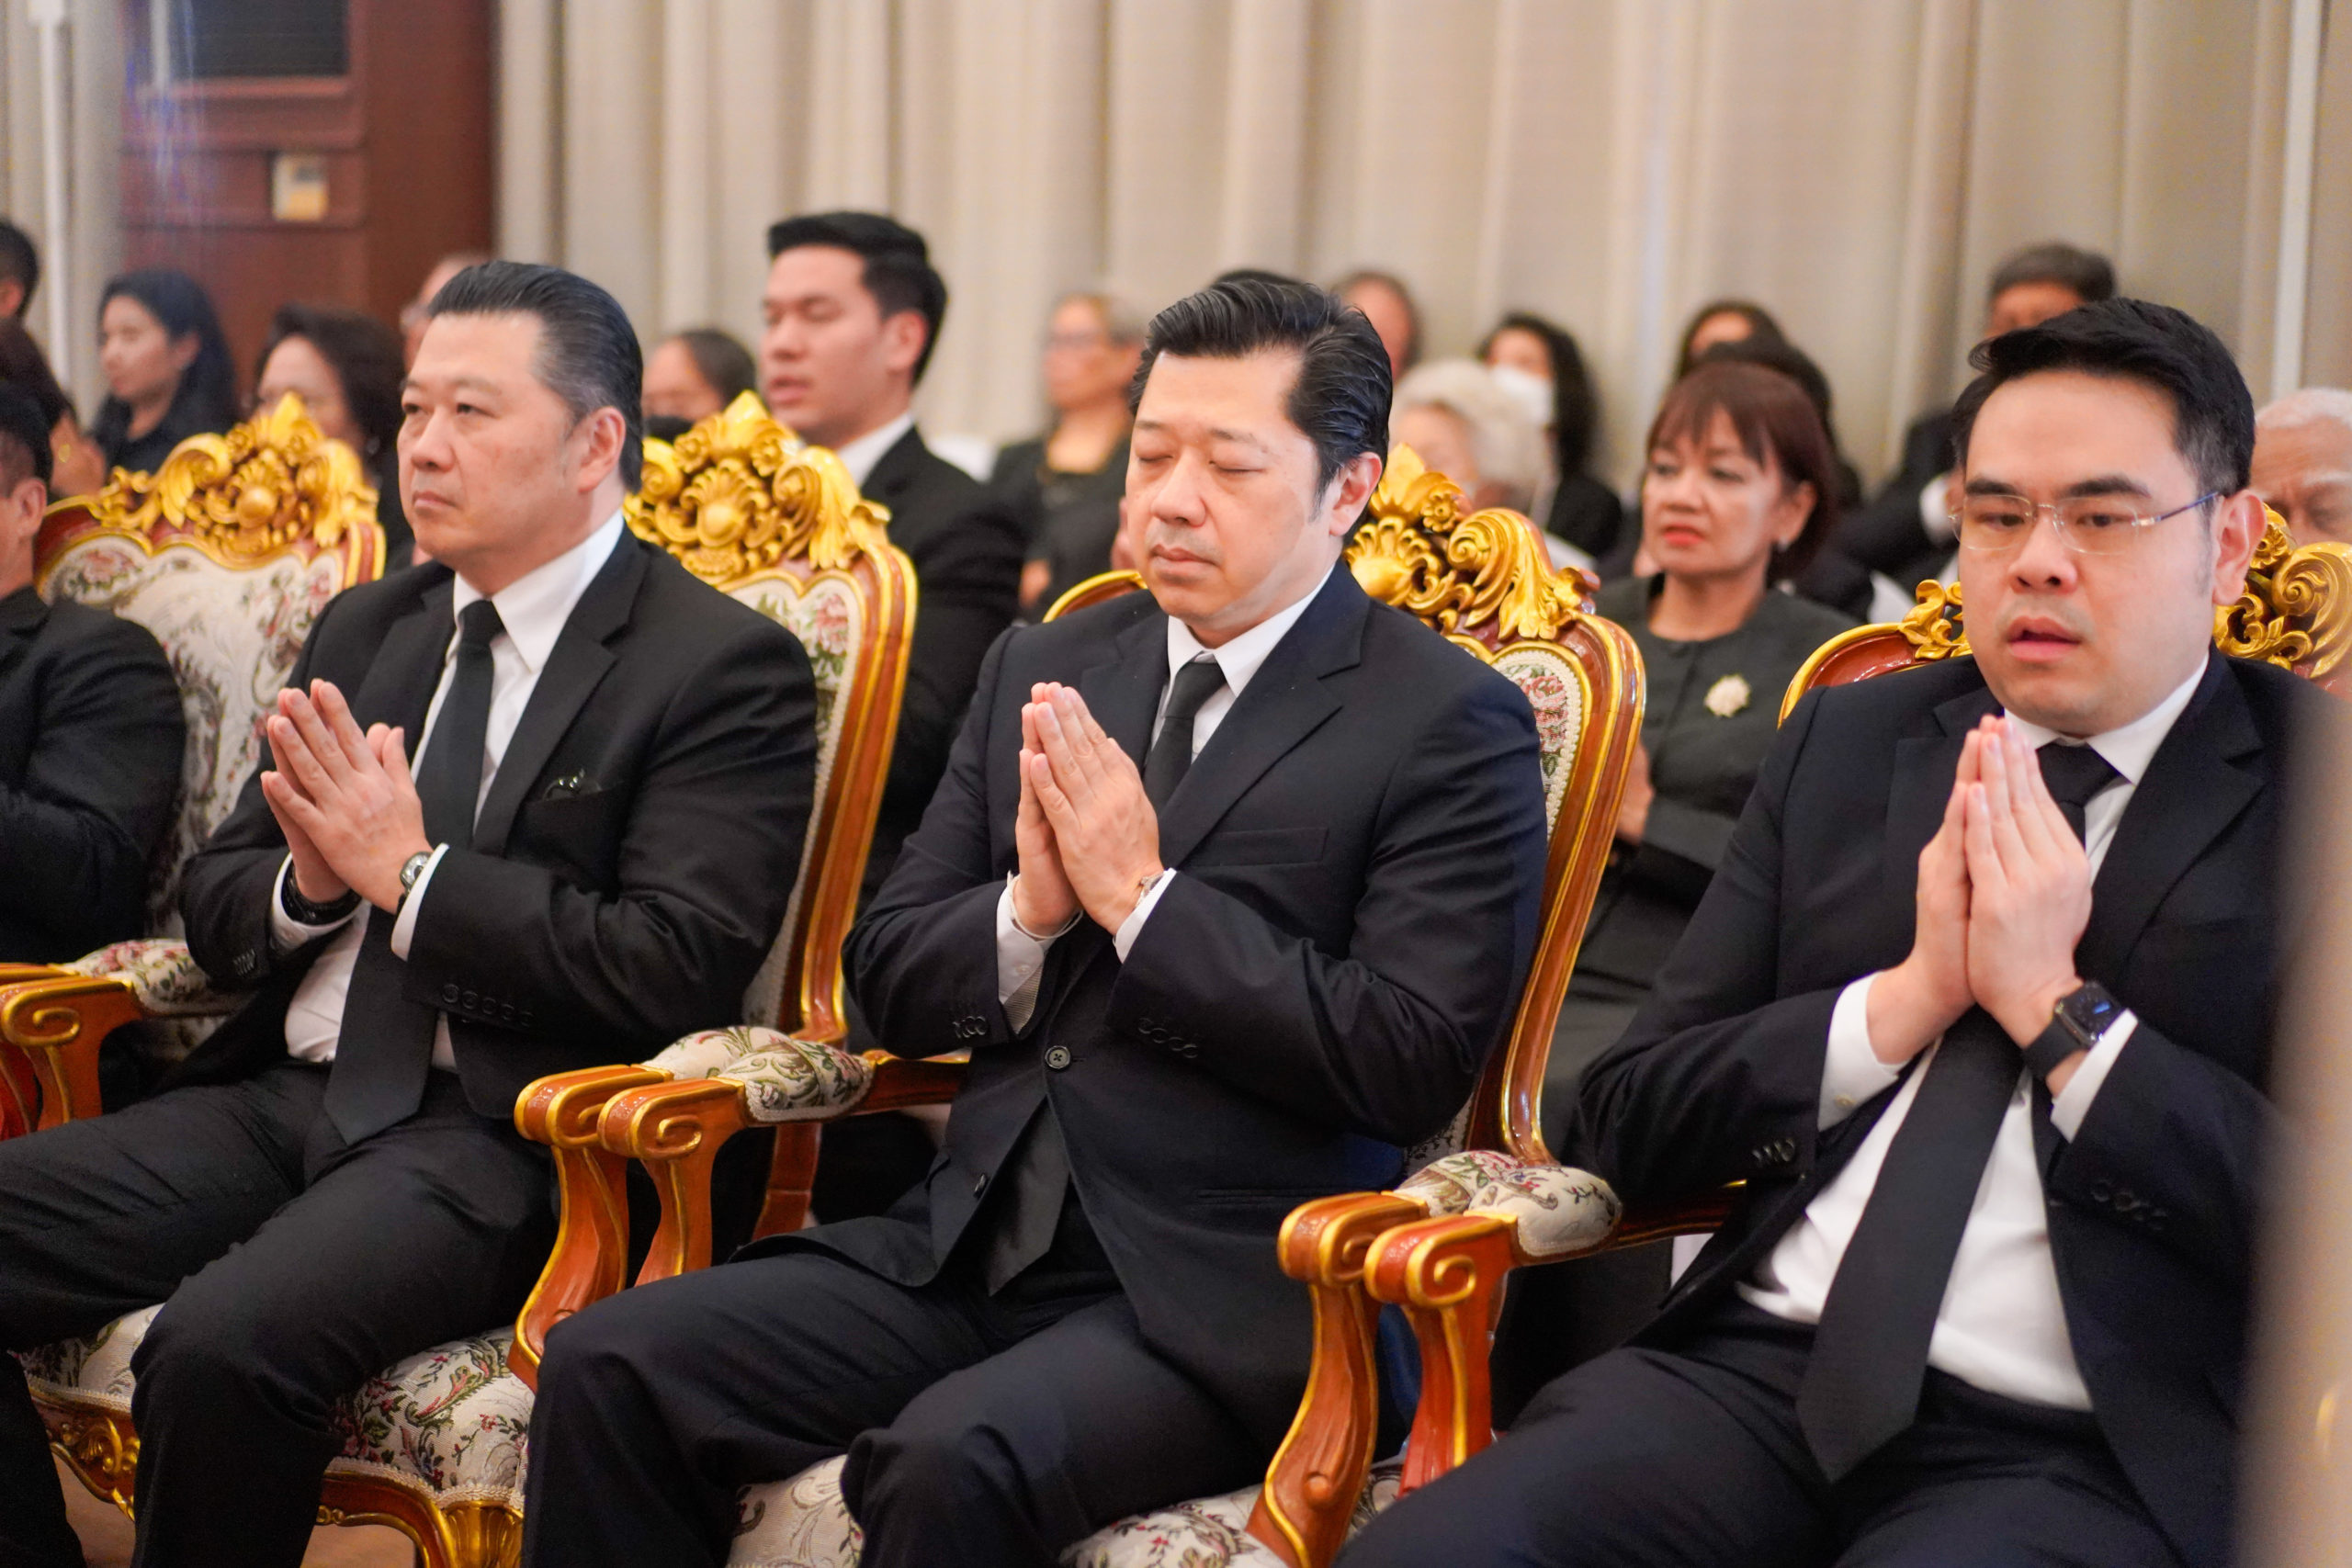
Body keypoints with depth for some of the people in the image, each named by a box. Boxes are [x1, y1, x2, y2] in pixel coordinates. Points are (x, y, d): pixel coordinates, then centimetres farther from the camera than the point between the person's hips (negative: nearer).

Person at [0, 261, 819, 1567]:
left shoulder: (724, 666, -5)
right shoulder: (364, 632, 17)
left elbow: (682, 971, -16)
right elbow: (217, 909, 19)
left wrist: (410, 873, -13)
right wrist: (312, 881, -4)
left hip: (500, 1134, -7)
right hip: (281, 1100, 7)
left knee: (222, 1345, -31)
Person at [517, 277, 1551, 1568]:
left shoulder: (1452, 724, -3)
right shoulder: (1043, 670, 15)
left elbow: (1414, 1065, -13)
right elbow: (886, 975, 15)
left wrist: (1137, 900, -13)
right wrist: (1028, 911, -7)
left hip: (1222, 1291, -6)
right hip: (979, 1242, 6)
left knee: (951, 1460, -33)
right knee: (605, 1366, -13)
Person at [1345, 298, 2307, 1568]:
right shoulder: (1846, 742, 13)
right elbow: (1626, 1125, 9)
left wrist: (2060, 1009, -12)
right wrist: (1907, 996, -5)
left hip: (2079, 1458, -3)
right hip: (1760, 1369, 4)